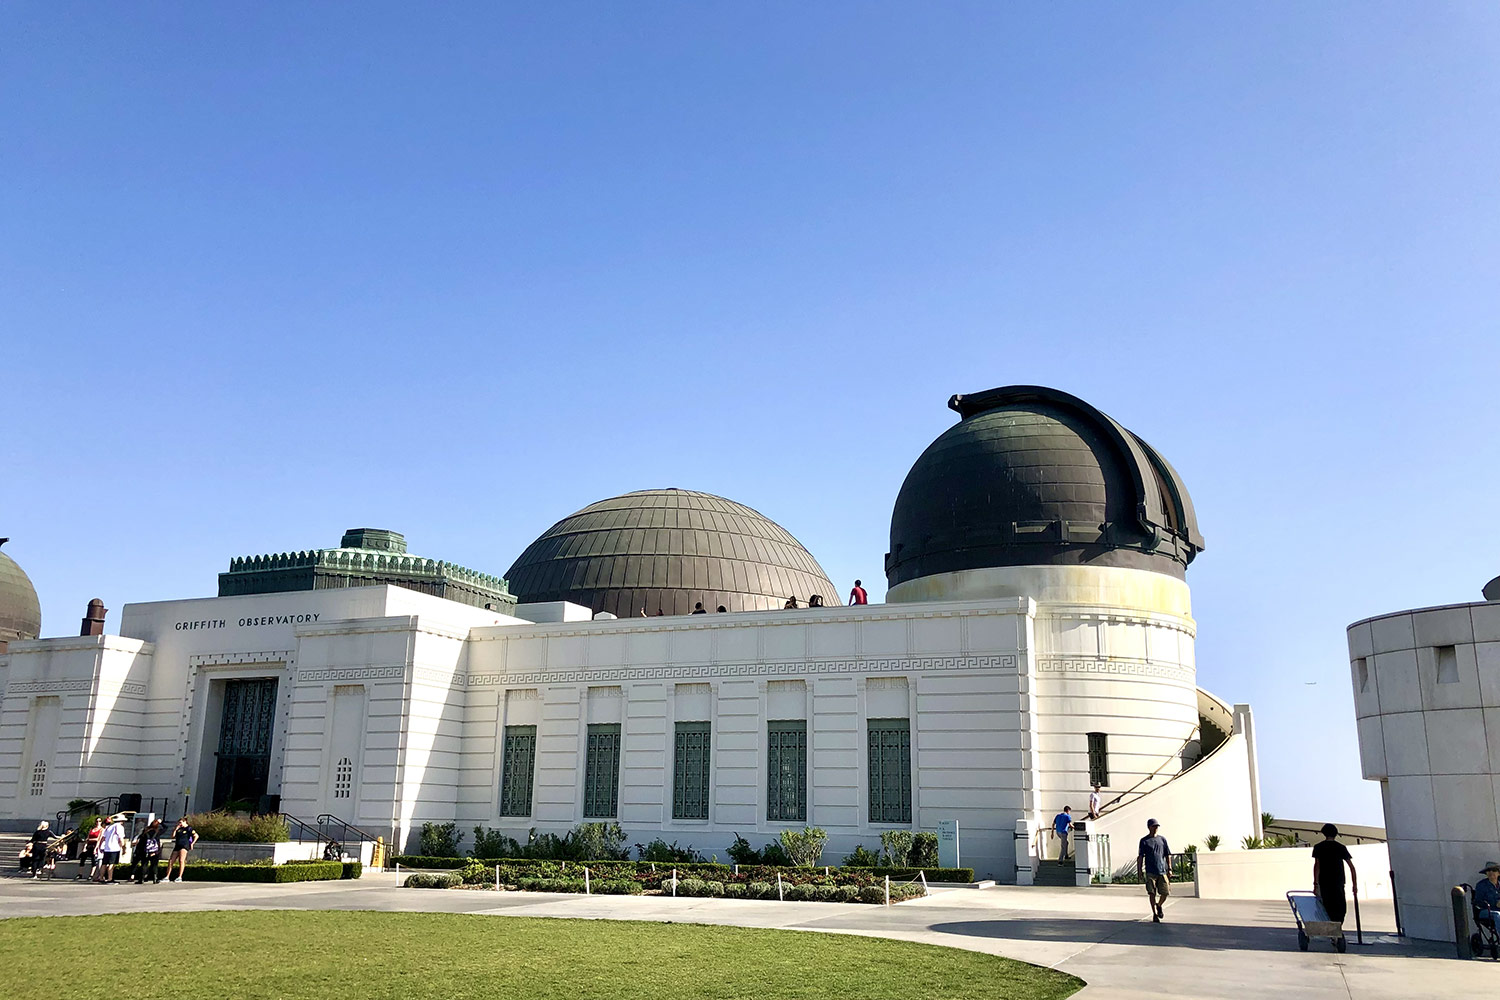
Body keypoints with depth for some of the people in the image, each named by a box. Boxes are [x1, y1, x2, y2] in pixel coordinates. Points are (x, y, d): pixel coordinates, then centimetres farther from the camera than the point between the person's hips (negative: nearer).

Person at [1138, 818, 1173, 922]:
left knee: (1165, 892, 1)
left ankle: (1159, 905, 30)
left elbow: (1168, 855, 13)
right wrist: (1140, 871, -5)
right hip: (1150, 872, -2)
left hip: (1162, 871, 2)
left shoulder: (1162, 839, 10)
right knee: (1152, 893, -3)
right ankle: (1155, 914, 8)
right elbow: (1140, 857, 1)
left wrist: (1169, 869, 7)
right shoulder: (1144, 841, 2)